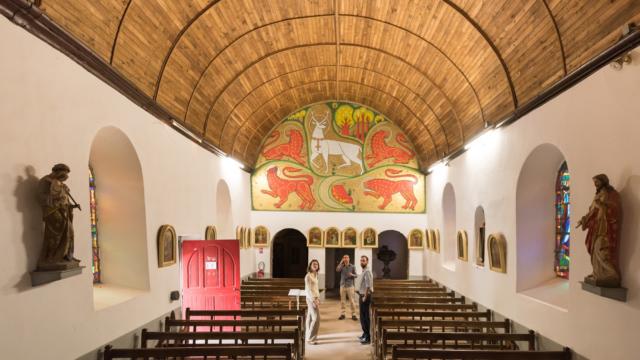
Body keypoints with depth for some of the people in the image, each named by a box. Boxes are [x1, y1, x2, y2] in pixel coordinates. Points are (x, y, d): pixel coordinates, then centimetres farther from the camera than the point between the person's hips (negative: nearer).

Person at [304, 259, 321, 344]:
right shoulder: (308, 276, -16)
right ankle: (311, 338, -3)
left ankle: (309, 336, 22)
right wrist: (313, 300, -22)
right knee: (316, 318, -10)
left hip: (315, 298, 9)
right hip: (311, 298, -9)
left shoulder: (315, 275, 12)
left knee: (310, 317, 14)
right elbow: (308, 290, -19)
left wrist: (318, 298, 16)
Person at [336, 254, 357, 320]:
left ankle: (353, 315, 2)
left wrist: (352, 275, -17)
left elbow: (356, 275, 5)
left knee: (352, 301, -4)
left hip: (350, 286, -1)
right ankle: (342, 314, 10)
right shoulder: (341, 266, 6)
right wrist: (341, 262, -12)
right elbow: (337, 270, -15)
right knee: (342, 301, 3)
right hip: (342, 285, 1)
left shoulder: (352, 267, 3)